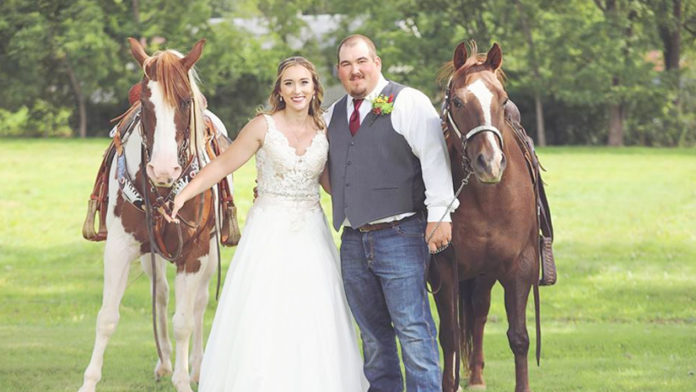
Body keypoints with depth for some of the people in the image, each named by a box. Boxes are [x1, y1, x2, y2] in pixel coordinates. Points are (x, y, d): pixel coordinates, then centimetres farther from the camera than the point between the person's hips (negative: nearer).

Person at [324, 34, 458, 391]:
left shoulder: (408, 102, -3)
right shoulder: (334, 114, 17)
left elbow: (434, 157, -11)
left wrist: (439, 214, -19)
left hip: (400, 237, -6)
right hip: (353, 240, 6)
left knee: (413, 331, -9)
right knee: (372, 334, 11)